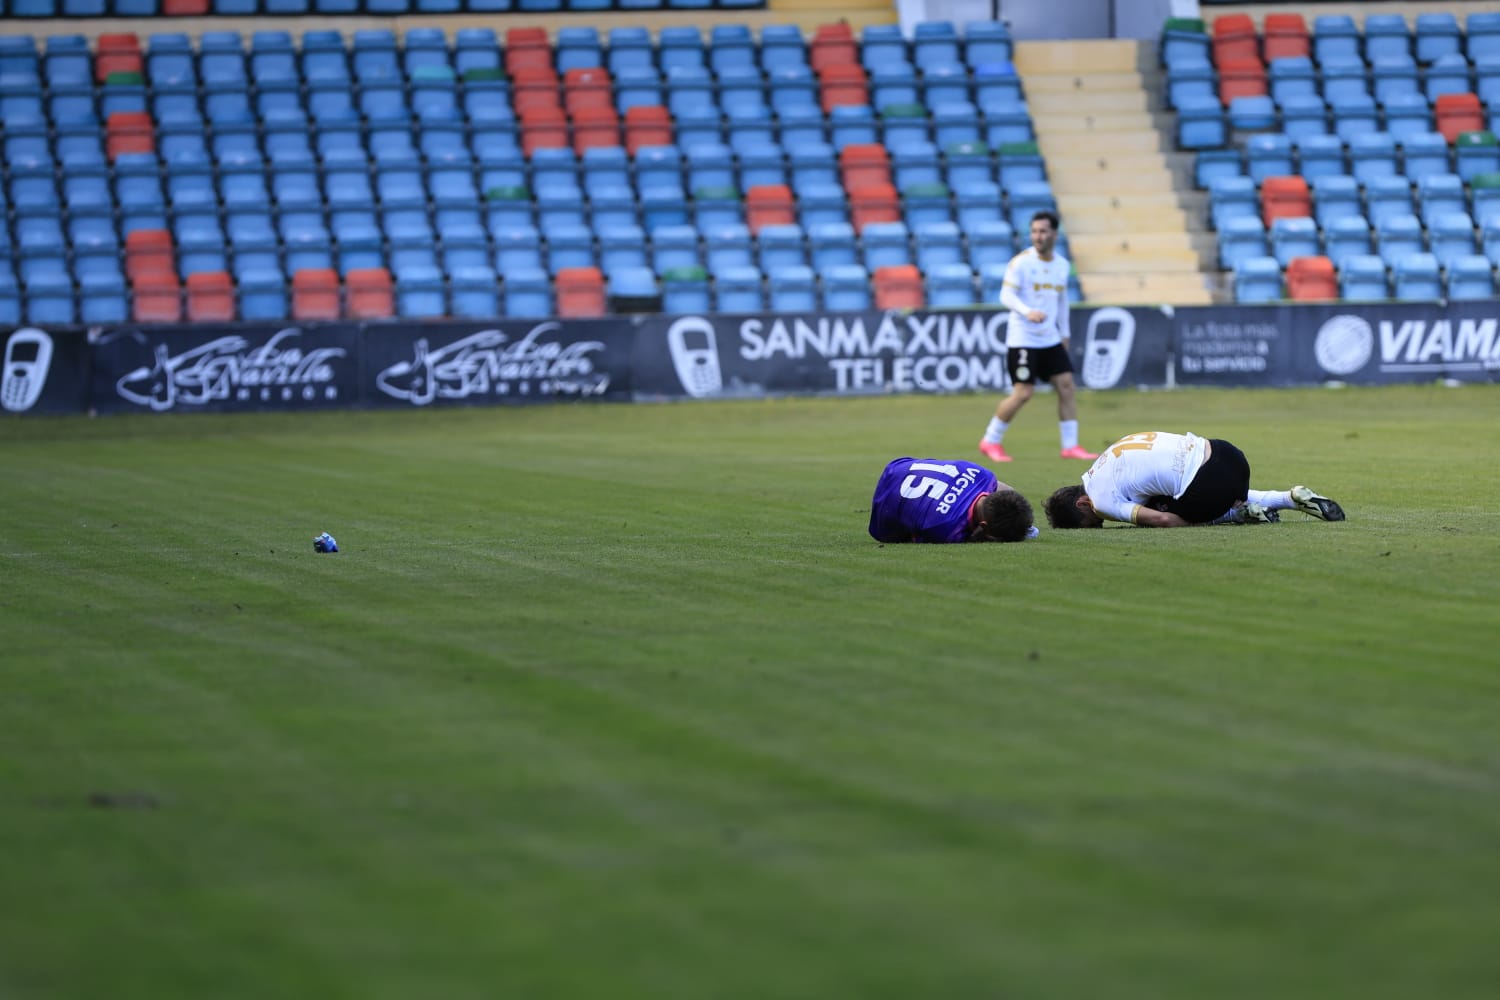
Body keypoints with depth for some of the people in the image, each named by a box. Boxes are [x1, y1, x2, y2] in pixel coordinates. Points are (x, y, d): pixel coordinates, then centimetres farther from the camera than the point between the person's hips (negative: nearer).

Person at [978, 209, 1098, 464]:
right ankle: (990, 441, 7)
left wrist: (1064, 333, 23)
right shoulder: (1021, 262, -10)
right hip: (1022, 339, -6)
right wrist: (1027, 312, -35)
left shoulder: (1062, 265, 9)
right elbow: (1006, 295, -18)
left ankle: (1070, 446, 3)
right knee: (1023, 394, -9)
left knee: (1066, 385, -3)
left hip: (1050, 339, 6)